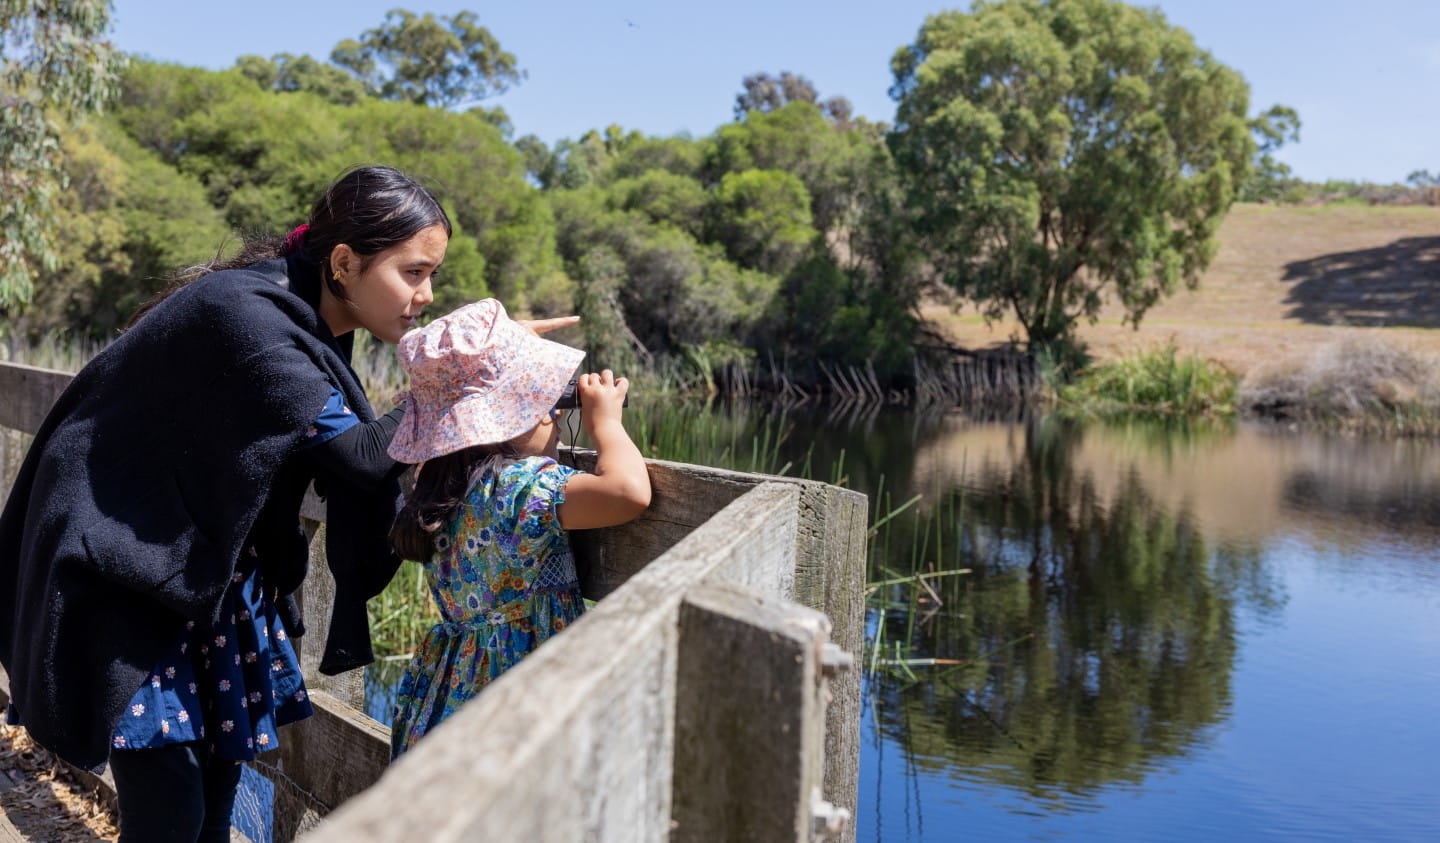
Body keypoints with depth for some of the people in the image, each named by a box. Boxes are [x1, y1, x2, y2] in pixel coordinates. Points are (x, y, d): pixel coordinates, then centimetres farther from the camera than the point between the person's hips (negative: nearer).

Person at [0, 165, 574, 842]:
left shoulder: (308, 318, 2)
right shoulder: (246, 316, -26)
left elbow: (340, 459, 1)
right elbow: (362, 454, -26)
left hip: (210, 564, 8)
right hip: (125, 570, -8)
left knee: (217, 786, 10)